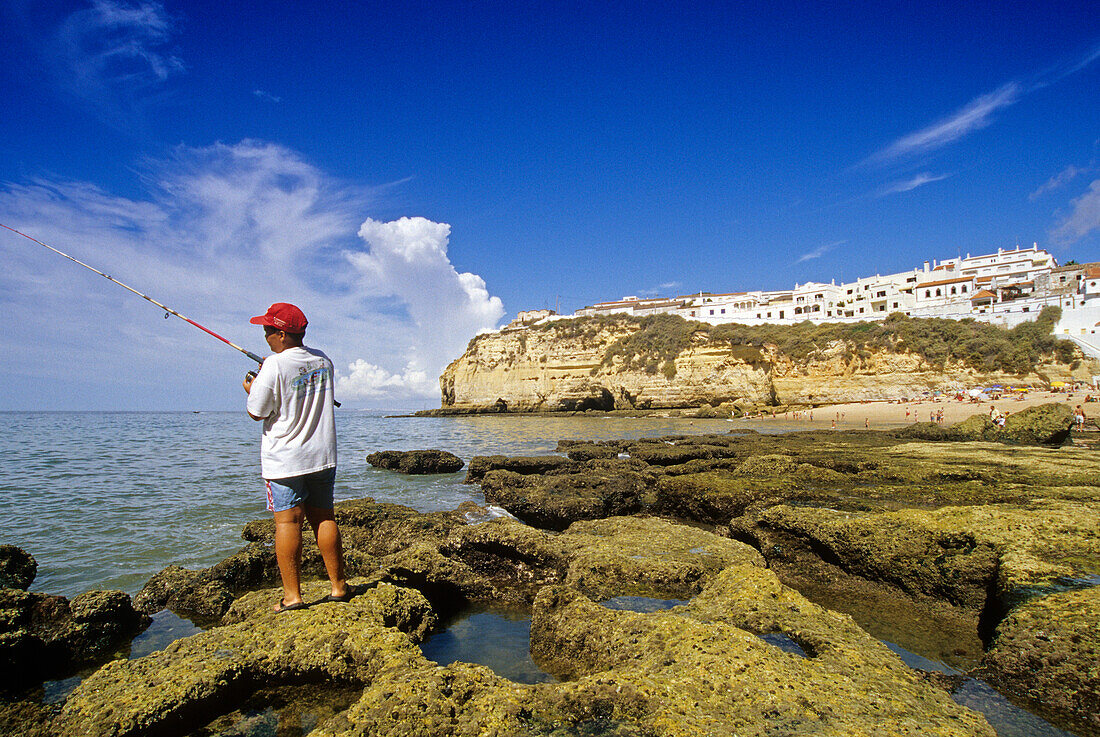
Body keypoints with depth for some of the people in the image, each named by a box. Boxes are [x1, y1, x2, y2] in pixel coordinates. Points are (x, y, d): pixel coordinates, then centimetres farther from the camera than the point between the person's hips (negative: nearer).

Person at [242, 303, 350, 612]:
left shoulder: (274, 366, -15)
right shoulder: (322, 359, 6)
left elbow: (257, 413, -9)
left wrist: (251, 389, 11)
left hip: (284, 460, -6)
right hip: (323, 456, 6)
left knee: (287, 522, 2)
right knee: (324, 518, 12)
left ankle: (292, 596, 7)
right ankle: (339, 587, 18)